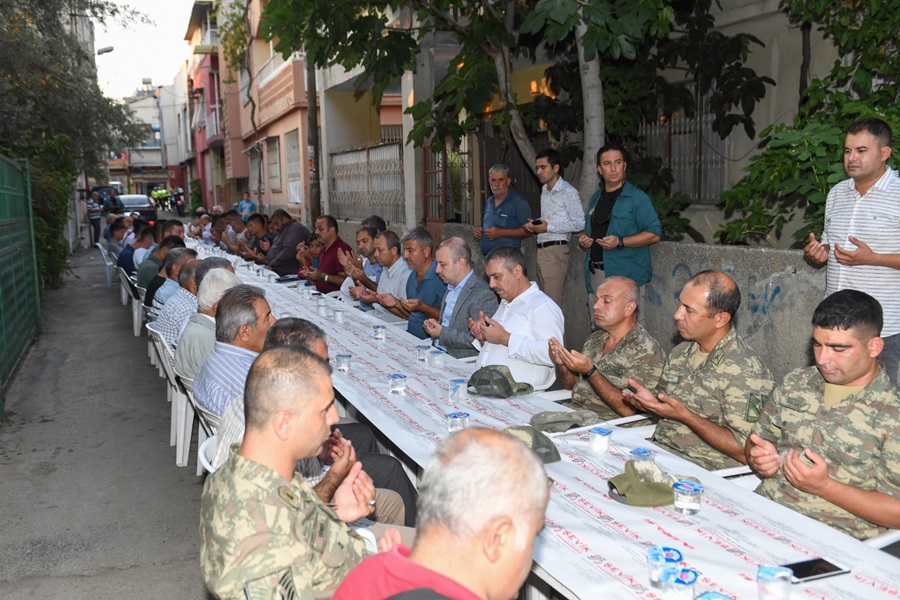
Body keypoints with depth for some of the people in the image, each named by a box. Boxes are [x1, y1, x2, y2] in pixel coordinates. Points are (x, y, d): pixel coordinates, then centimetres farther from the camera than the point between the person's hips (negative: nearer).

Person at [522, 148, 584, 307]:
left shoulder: (569, 192, -8)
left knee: (553, 303, -10)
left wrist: (548, 227, -16)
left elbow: (579, 223, -14)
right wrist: (535, 225, 6)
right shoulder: (545, 191, 18)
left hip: (556, 250, -8)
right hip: (542, 249, 8)